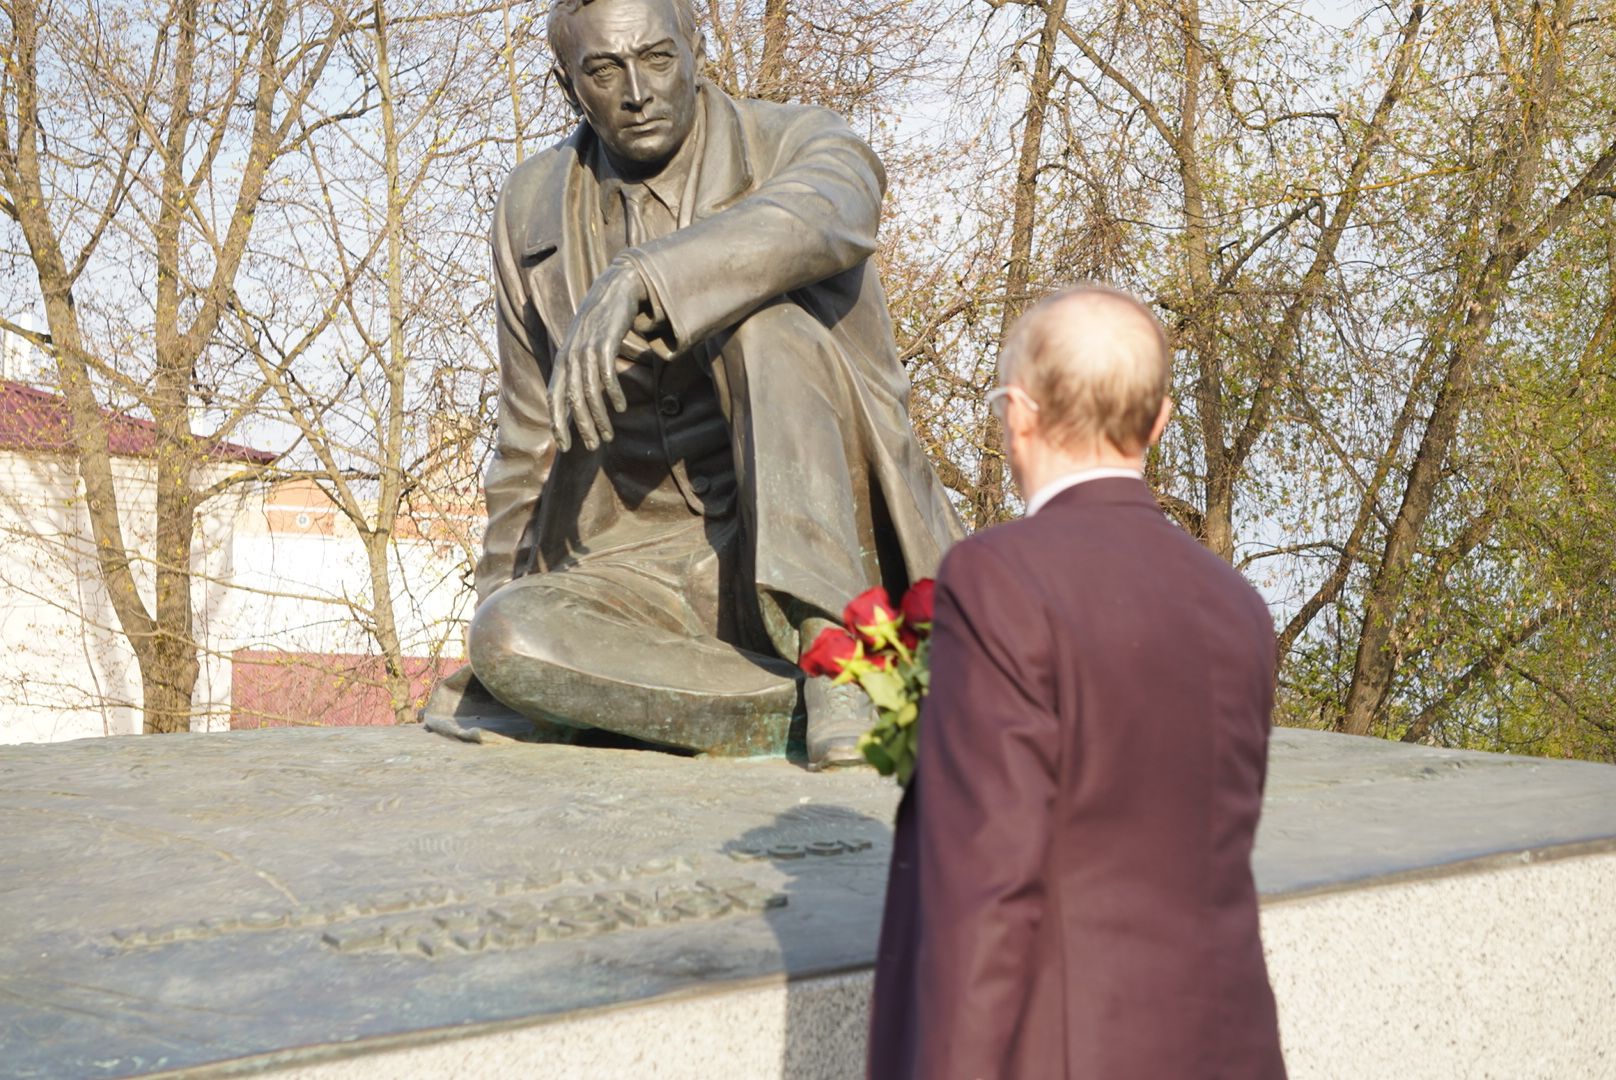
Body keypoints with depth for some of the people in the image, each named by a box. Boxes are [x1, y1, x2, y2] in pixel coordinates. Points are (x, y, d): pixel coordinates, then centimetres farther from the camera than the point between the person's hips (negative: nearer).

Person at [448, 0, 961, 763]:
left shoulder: (793, 147, -1)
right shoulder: (532, 210, 11)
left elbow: (832, 215, -29)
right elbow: (532, 436, 18)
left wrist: (637, 278, -42)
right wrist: (497, 594, 15)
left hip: (808, 554, -3)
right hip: (650, 570, 3)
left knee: (765, 316, -29)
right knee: (507, 637, -28)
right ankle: (801, 705, -22)